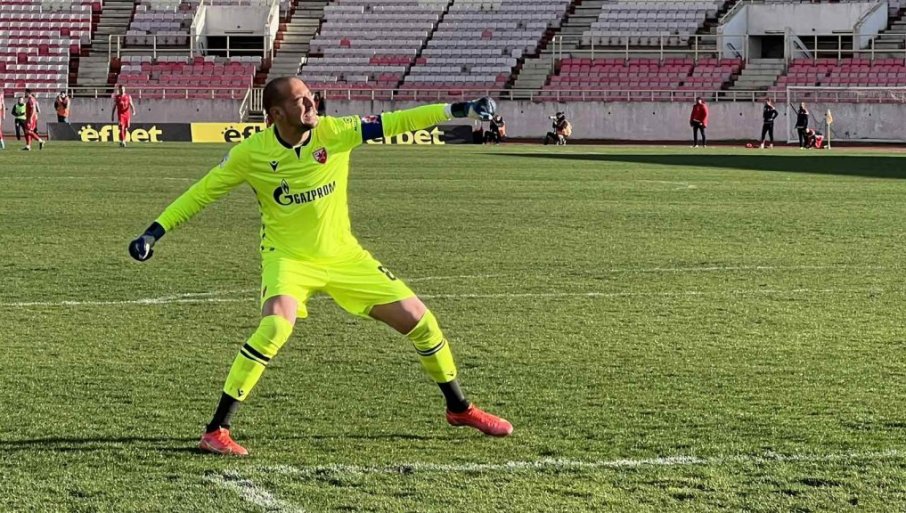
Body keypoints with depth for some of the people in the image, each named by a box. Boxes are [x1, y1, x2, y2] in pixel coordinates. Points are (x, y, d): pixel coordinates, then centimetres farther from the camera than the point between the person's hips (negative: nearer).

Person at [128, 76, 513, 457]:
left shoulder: (334, 132, -12)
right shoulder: (251, 153, -14)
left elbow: (394, 123, -13)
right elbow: (200, 194, -4)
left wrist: (458, 110, -20)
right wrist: (155, 232, -9)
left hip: (343, 255, 4)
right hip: (288, 257, -3)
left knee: (418, 318, 2)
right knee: (275, 327, -32)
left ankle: (459, 408, 26)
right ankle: (216, 431, -22)